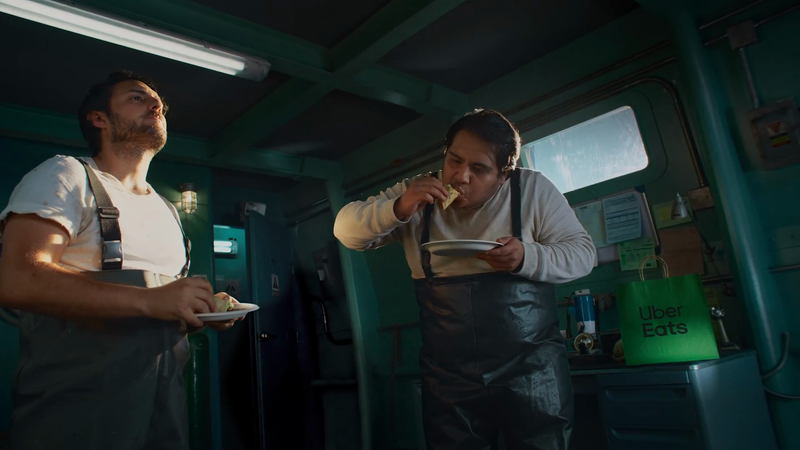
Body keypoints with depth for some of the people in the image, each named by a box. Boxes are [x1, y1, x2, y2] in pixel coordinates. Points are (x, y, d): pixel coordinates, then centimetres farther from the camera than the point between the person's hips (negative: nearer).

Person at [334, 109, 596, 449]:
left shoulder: (533, 190, -2)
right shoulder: (417, 194, 2)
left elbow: (582, 253, 0)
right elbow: (347, 230, 4)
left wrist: (527, 258, -21)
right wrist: (398, 209, -16)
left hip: (532, 367, -1)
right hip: (449, 375, 1)